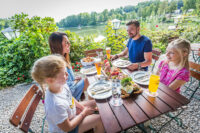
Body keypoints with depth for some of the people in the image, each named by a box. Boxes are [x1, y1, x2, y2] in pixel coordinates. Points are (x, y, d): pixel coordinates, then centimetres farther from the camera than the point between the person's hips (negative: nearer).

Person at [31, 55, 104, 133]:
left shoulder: (61, 85, -19)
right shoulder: (56, 105, -42)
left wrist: (82, 107, -6)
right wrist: (84, 113, -16)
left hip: (71, 111, 7)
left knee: (94, 103, 13)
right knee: (99, 119, -8)